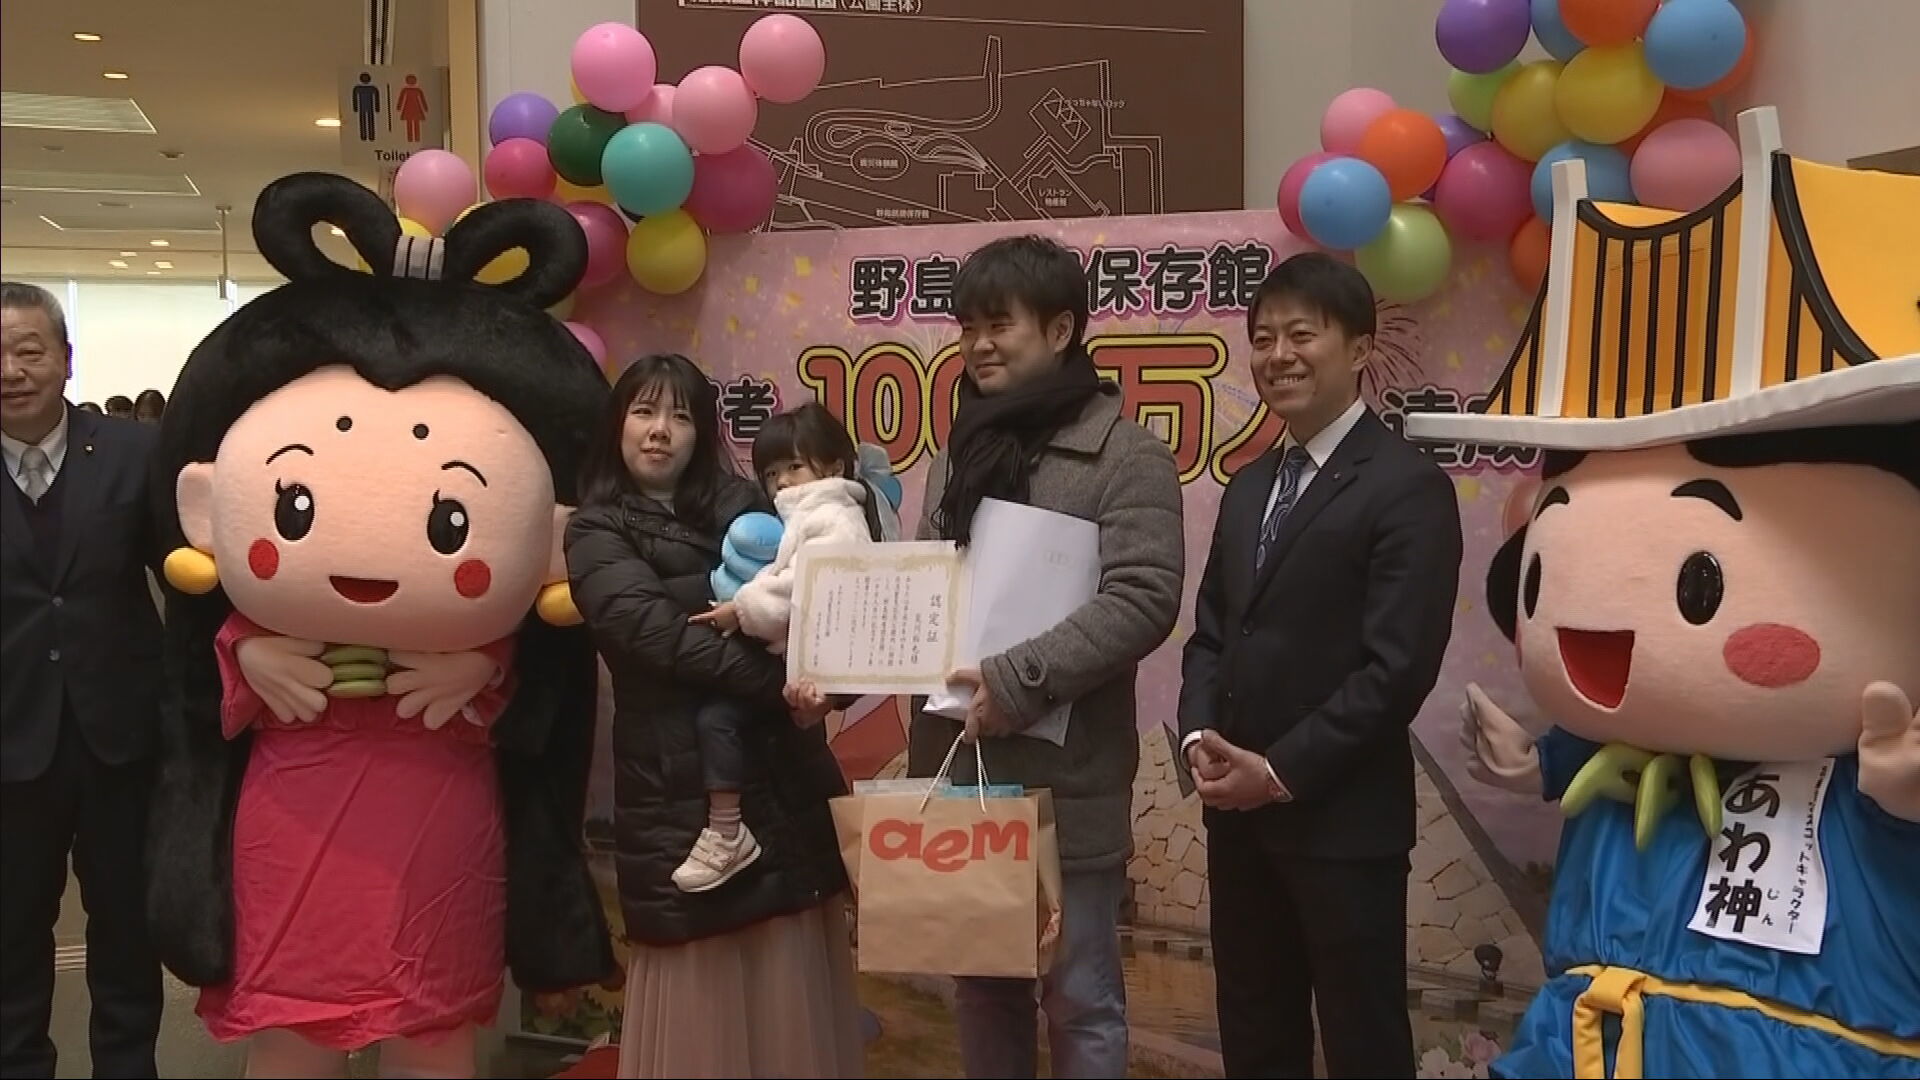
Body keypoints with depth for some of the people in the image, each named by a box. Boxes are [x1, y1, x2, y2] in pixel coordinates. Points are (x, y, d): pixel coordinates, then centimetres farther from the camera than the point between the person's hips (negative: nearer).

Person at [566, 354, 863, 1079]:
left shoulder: (743, 506, 15)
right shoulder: (598, 533, 3)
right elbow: (656, 632, -13)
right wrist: (776, 683, -20)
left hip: (784, 770, 3)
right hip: (680, 783, -3)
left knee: (792, 978, 5)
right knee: (700, 983, -1)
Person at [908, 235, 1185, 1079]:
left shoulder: (1126, 457, -9)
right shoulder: (960, 455, 13)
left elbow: (1142, 599, -20)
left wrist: (1019, 678, -25)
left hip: (1065, 787, -6)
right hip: (958, 775, 6)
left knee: (1079, 1001, 8)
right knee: (980, 988, 19)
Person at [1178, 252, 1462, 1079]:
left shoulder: (1407, 488, -10)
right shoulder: (1248, 486, 15)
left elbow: (1399, 666, -17)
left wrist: (1282, 771, -16)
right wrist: (1200, 737, -4)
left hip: (1343, 818, -7)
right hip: (1238, 811, 7)